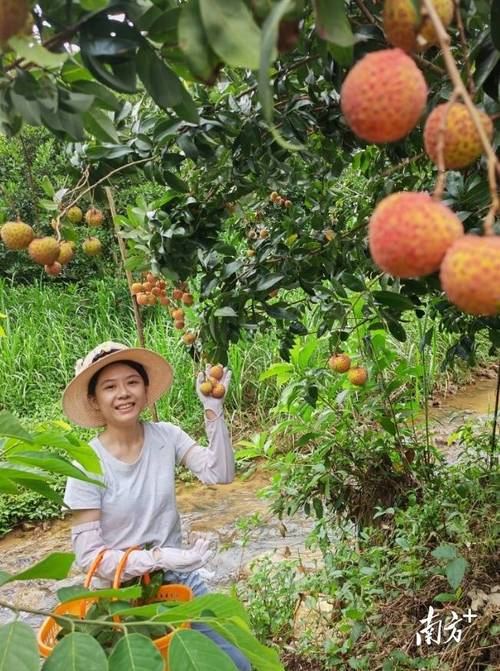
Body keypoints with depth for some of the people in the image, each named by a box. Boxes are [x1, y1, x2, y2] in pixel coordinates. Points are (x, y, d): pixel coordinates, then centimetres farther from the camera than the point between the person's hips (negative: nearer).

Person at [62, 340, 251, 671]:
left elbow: (220, 473, -18)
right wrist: (161, 557, -27)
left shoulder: (166, 436, -7)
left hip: (180, 579, 4)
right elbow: (89, 555, -17)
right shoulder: (88, 464, -17)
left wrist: (214, 409, -25)